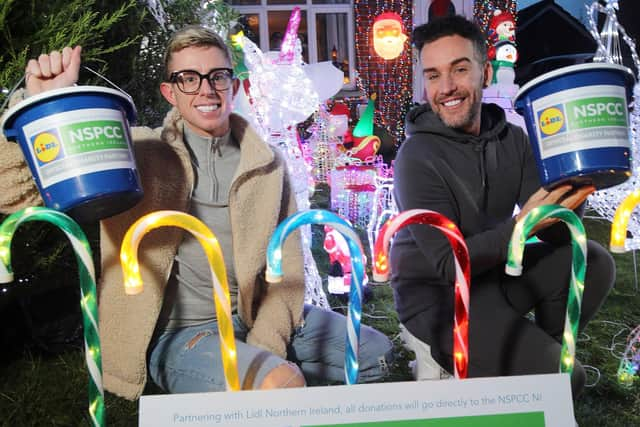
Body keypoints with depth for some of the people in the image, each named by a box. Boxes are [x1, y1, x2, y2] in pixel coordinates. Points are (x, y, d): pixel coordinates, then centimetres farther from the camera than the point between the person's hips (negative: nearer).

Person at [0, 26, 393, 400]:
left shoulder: (268, 165, 3)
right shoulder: (137, 154, -7)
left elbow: (286, 266, 2)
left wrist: (266, 344, -11)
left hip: (256, 319, 5)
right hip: (178, 332, -4)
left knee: (375, 355, -1)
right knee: (281, 383, -30)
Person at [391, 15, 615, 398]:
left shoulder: (512, 140, -2)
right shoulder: (417, 158, -20)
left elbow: (555, 231, -6)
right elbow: (448, 264, -23)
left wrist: (576, 187, -25)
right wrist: (519, 227, -35)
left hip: (492, 272, 7)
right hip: (437, 295, -6)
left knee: (593, 262, -9)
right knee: (563, 380, -19)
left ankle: (545, 353, 9)